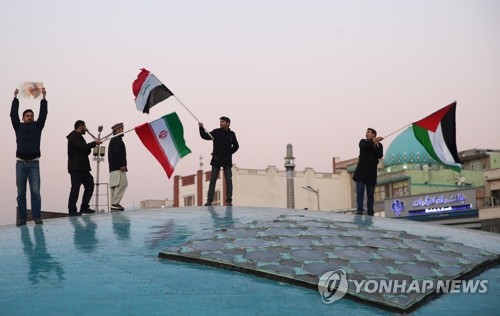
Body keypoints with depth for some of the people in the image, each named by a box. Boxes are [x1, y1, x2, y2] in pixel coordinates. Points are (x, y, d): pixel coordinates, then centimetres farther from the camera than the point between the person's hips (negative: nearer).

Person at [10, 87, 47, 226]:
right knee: (21, 193, 3)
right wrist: (15, 98, 2)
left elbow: (43, 114, 3)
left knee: (35, 192, -6)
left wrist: (43, 98, -1)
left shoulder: (37, 126, 11)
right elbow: (13, 114, 4)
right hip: (20, 163, 1)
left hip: (34, 163, -1)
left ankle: (37, 217, -5)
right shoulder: (19, 127, 12)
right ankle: (21, 218, 4)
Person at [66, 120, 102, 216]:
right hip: (76, 168, -10)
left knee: (89, 185, 6)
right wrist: (94, 143, -11)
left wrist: (92, 145, 3)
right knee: (75, 188, -8)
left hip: (83, 168, 10)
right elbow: (83, 147, -22)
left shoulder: (78, 137, 22)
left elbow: (86, 151, 21)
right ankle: (72, 210, -4)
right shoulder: (73, 137, -8)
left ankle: (84, 207, 12)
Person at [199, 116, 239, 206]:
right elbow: (205, 136, -8)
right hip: (216, 160, -1)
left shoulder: (231, 134, 5)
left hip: (227, 160, 1)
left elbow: (236, 146, 18)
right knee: (212, 180, -2)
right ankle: (209, 200, -2)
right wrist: (201, 128, -23)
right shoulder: (216, 132, 2)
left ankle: (229, 200, 4)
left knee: (229, 180, -2)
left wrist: (229, 153, 6)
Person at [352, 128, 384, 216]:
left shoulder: (378, 145, 10)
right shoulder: (363, 142, 11)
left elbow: (380, 155, -7)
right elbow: (363, 146, -14)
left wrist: (375, 145, -14)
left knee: (370, 194, 3)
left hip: (371, 173, 1)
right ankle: (359, 210, -10)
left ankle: (370, 212, 5)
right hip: (361, 172, 0)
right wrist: (373, 141, -21)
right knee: (360, 192, -9)